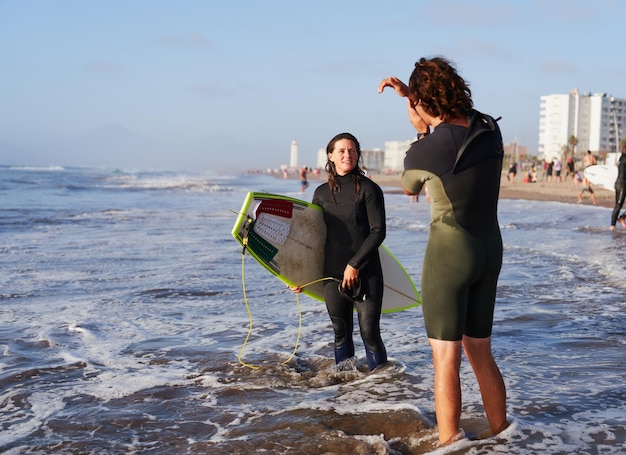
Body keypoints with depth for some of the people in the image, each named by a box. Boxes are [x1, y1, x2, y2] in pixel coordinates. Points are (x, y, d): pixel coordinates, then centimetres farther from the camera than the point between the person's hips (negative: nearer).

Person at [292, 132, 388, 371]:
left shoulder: (368, 188, -3)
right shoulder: (321, 193, 10)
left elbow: (378, 232, -7)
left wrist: (354, 264, -13)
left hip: (366, 273, -4)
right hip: (333, 273, 4)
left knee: (369, 331, -4)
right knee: (341, 332, 9)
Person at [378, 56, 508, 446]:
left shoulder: (423, 151, -17)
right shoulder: (491, 129, 1)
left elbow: (408, 187, 7)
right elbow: (455, 116, 24)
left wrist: (421, 132, 13)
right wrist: (410, 91, 16)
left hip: (449, 253, -7)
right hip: (489, 252, 7)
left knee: (446, 358, 1)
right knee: (480, 352, 19)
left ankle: (449, 445, 5)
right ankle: (502, 435, 27)